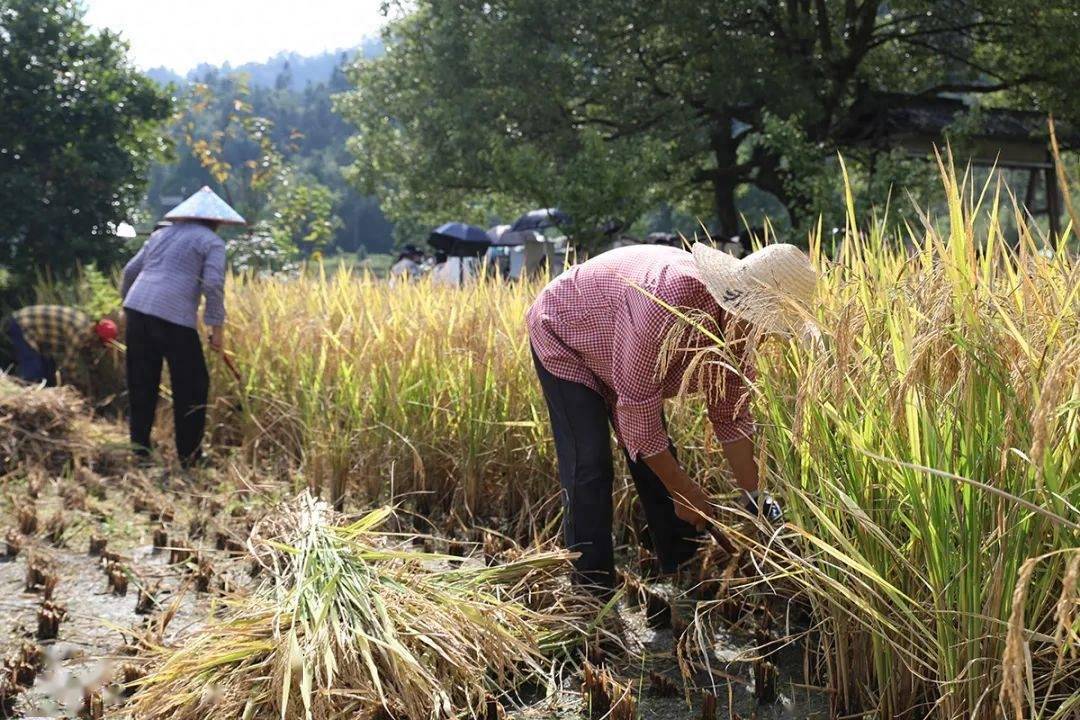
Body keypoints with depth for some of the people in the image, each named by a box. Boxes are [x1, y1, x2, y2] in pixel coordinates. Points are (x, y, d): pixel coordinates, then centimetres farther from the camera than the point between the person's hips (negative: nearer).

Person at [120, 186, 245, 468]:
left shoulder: (162, 234, 23)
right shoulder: (212, 242, 5)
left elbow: (130, 271, 24)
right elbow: (213, 285, -8)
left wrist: (127, 299, 39)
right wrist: (217, 327, -4)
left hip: (137, 309, 6)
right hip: (174, 318, -6)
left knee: (142, 385, 13)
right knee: (192, 387, 6)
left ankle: (140, 450, 18)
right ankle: (189, 455, 10)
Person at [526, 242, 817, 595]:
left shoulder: (734, 323, -18)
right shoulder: (669, 300, -43)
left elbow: (731, 413, -6)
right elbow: (637, 407, -35)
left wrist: (753, 496, -10)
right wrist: (684, 491, -26)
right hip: (563, 337, -7)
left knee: (659, 462, 5)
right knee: (588, 467, -16)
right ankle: (593, 593, -7)